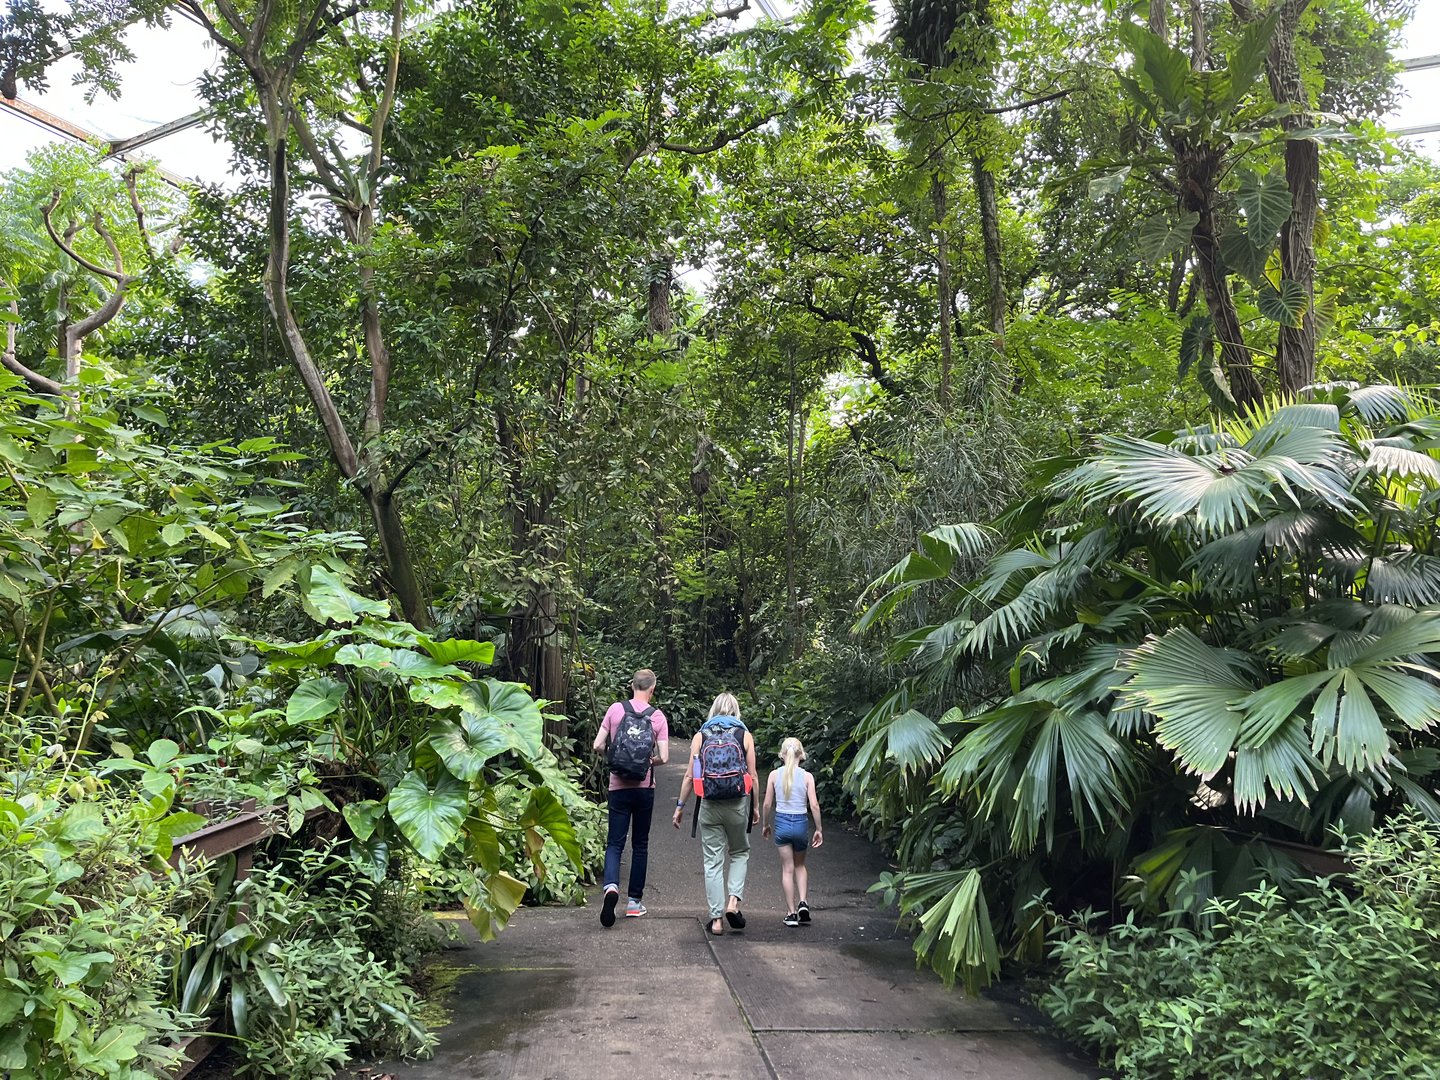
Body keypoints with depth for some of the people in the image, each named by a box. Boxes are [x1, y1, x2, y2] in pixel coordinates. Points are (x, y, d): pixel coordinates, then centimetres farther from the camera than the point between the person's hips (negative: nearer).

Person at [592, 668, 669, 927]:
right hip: (644, 788, 0)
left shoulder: (615, 709, -2)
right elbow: (663, 757, -6)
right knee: (640, 845, 13)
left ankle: (611, 886, -23)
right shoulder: (658, 717, -3)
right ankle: (634, 901, 17)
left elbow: (598, 745, -3)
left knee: (615, 843, 3)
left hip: (618, 787, 0)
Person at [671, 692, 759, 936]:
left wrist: (680, 806, 10)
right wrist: (755, 806, 12)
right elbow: (752, 776, 2)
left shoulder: (700, 736, 6)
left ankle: (716, 918, 7)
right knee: (740, 853, 18)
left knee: (712, 861, 7)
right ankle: (734, 900, -1)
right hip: (737, 804, -1)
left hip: (709, 806, 1)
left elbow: (690, 776, 3)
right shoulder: (744, 735, 4)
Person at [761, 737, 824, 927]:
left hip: (781, 822, 0)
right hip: (801, 823, 0)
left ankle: (791, 912, 9)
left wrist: (766, 825, 14)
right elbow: (814, 805, -9)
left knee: (787, 868, 8)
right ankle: (803, 902, 4)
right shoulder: (807, 776, -6)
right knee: (800, 865, 21)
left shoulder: (774, 775, -4)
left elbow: (768, 804, -1)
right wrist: (818, 829, 0)